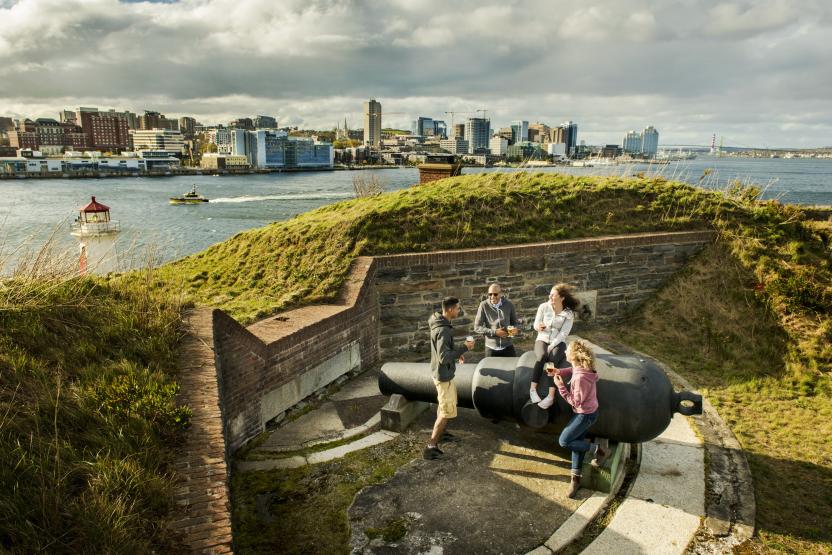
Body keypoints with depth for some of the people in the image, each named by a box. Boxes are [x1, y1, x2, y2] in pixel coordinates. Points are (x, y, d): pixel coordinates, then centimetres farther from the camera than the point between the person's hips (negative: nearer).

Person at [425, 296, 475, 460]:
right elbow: (444, 357, -31)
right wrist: (464, 348, -24)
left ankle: (439, 432, 44)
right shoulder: (443, 330, -28)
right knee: (447, 412, -3)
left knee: (442, 405, 26)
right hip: (444, 375, -10)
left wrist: (457, 353, 14)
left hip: (440, 372, 10)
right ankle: (431, 447, -1)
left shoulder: (438, 324, 2)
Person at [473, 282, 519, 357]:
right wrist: (494, 332, -16)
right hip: (491, 348, -1)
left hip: (507, 347, 2)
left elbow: (514, 322, 12)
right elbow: (477, 327, -7)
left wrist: (514, 329, -11)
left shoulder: (508, 304, -2)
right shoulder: (484, 305, -9)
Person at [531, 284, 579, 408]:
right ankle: (533, 390, -34)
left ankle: (551, 396, -39)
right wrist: (539, 327, -21)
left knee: (553, 359, -34)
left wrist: (551, 347, -22)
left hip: (558, 343, -1)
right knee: (542, 356, -34)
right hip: (542, 340, 1)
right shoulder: (543, 307, -3)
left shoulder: (568, 314, -6)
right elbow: (536, 324, 4)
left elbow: (563, 333, -12)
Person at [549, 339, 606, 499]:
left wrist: (560, 385, -23)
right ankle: (575, 477, 24)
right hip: (587, 411, 9)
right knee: (577, 441, 15)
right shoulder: (582, 367, -9)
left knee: (564, 441, 1)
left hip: (585, 415, -9)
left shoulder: (580, 378, -35)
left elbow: (575, 402, -24)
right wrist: (559, 372, 1)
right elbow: (573, 369, 17)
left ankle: (596, 450, 12)